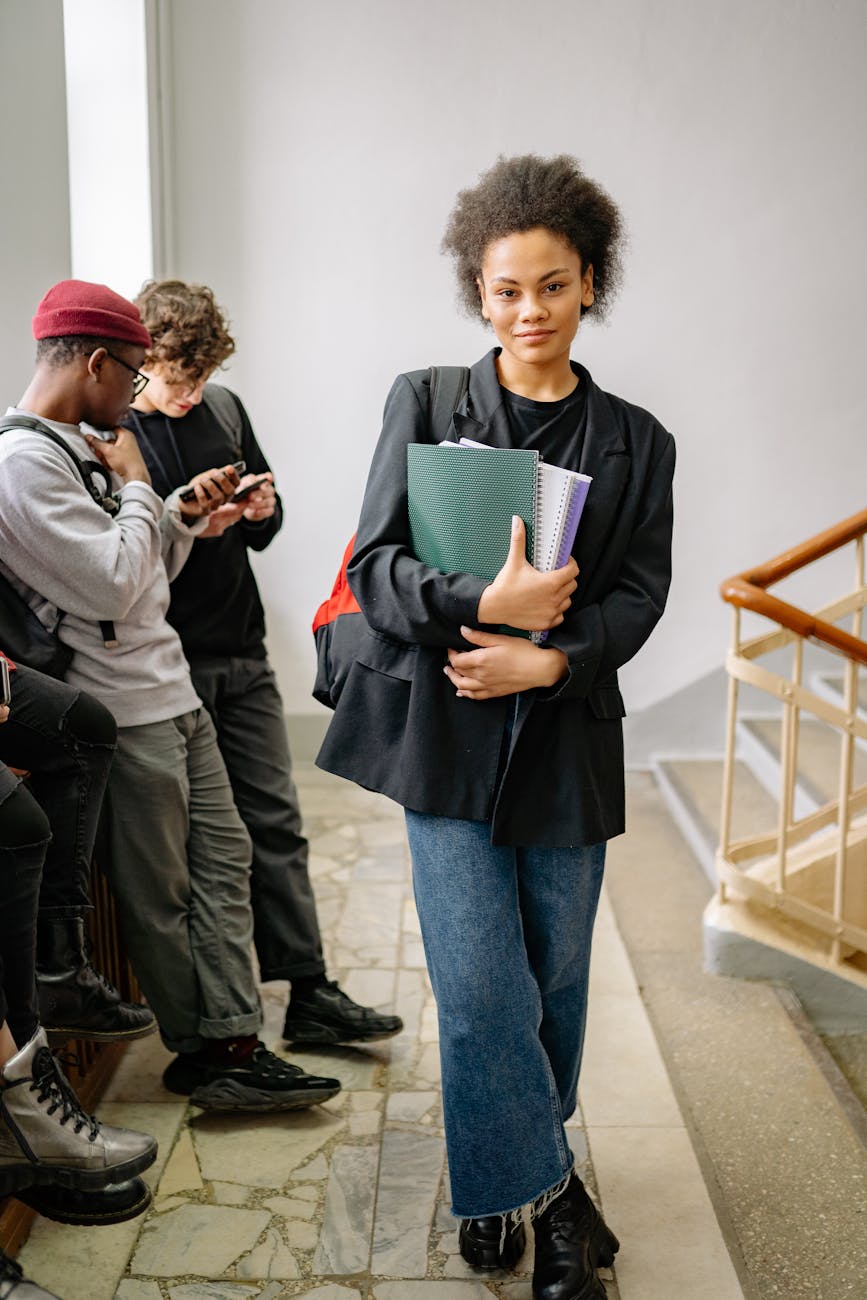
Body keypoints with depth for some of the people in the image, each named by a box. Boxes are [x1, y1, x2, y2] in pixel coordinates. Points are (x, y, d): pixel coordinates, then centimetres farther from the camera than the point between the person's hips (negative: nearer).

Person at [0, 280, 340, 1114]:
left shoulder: (80, 444, 14)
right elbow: (116, 585, -21)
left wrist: (184, 515, 3)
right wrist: (137, 484, -9)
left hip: (171, 689, 10)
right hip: (124, 710, -10)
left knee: (223, 858, 10)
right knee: (160, 897, 5)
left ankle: (232, 1046, 18)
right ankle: (203, 1052, 21)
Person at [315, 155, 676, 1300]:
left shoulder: (635, 442, 7)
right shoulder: (426, 403, 2)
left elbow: (641, 593, 1)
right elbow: (375, 566, -4)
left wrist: (550, 657, -16)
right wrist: (485, 602, -21)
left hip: (566, 734, 2)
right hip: (446, 730, -2)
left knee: (554, 980, 12)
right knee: (480, 986, -4)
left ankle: (503, 1180, 37)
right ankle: (548, 1190, 19)